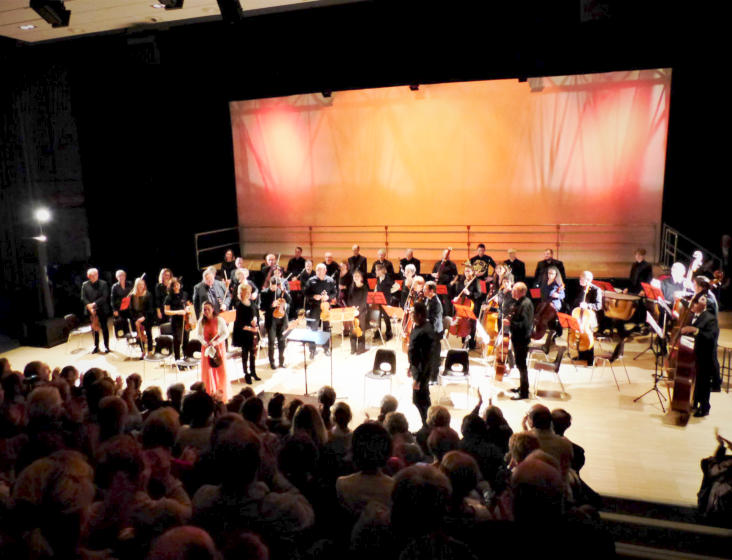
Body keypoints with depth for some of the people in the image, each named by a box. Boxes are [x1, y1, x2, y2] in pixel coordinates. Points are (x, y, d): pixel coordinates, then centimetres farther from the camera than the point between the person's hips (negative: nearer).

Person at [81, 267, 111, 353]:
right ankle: (96, 346, 18)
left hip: (102, 310, -2)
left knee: (104, 328, 4)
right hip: (91, 311, 2)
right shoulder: (85, 285, 5)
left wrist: (94, 304, -18)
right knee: (94, 329, 9)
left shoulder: (103, 284, -2)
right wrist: (89, 306, -15)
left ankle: (106, 346, 12)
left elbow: (104, 297, -9)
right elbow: (83, 298, 0)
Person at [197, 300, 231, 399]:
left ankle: (221, 393, 13)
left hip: (218, 346, -2)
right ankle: (210, 393, 19)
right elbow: (199, 334, 4)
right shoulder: (201, 321, -4)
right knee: (207, 370, 5)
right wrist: (204, 343, -13)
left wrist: (216, 342, -19)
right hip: (206, 347, 2)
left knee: (220, 369, -1)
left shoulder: (219, 320, -11)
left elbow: (226, 333, -8)